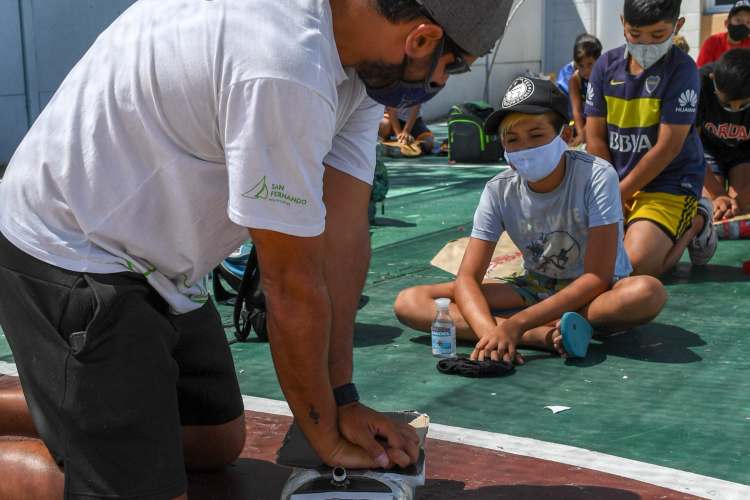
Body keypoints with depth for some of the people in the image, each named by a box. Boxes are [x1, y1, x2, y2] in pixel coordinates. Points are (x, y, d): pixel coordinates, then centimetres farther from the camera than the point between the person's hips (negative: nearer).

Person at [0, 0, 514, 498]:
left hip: (153, 263, 10)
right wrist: (328, 437, -8)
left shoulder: (361, 53, -3)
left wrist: (342, 399, -3)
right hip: (71, 264, -9)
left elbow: (343, 233, -4)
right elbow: (293, 287, -24)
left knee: (218, 444, 16)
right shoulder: (286, 71, -33)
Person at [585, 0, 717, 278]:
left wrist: (619, 194, -12)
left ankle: (695, 222, 6)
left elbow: (667, 147, -16)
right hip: (614, 184, 5)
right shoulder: (606, 65, 1)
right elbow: (595, 138, 2)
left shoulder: (682, 70, -13)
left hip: (668, 185, -5)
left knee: (636, 264, -23)